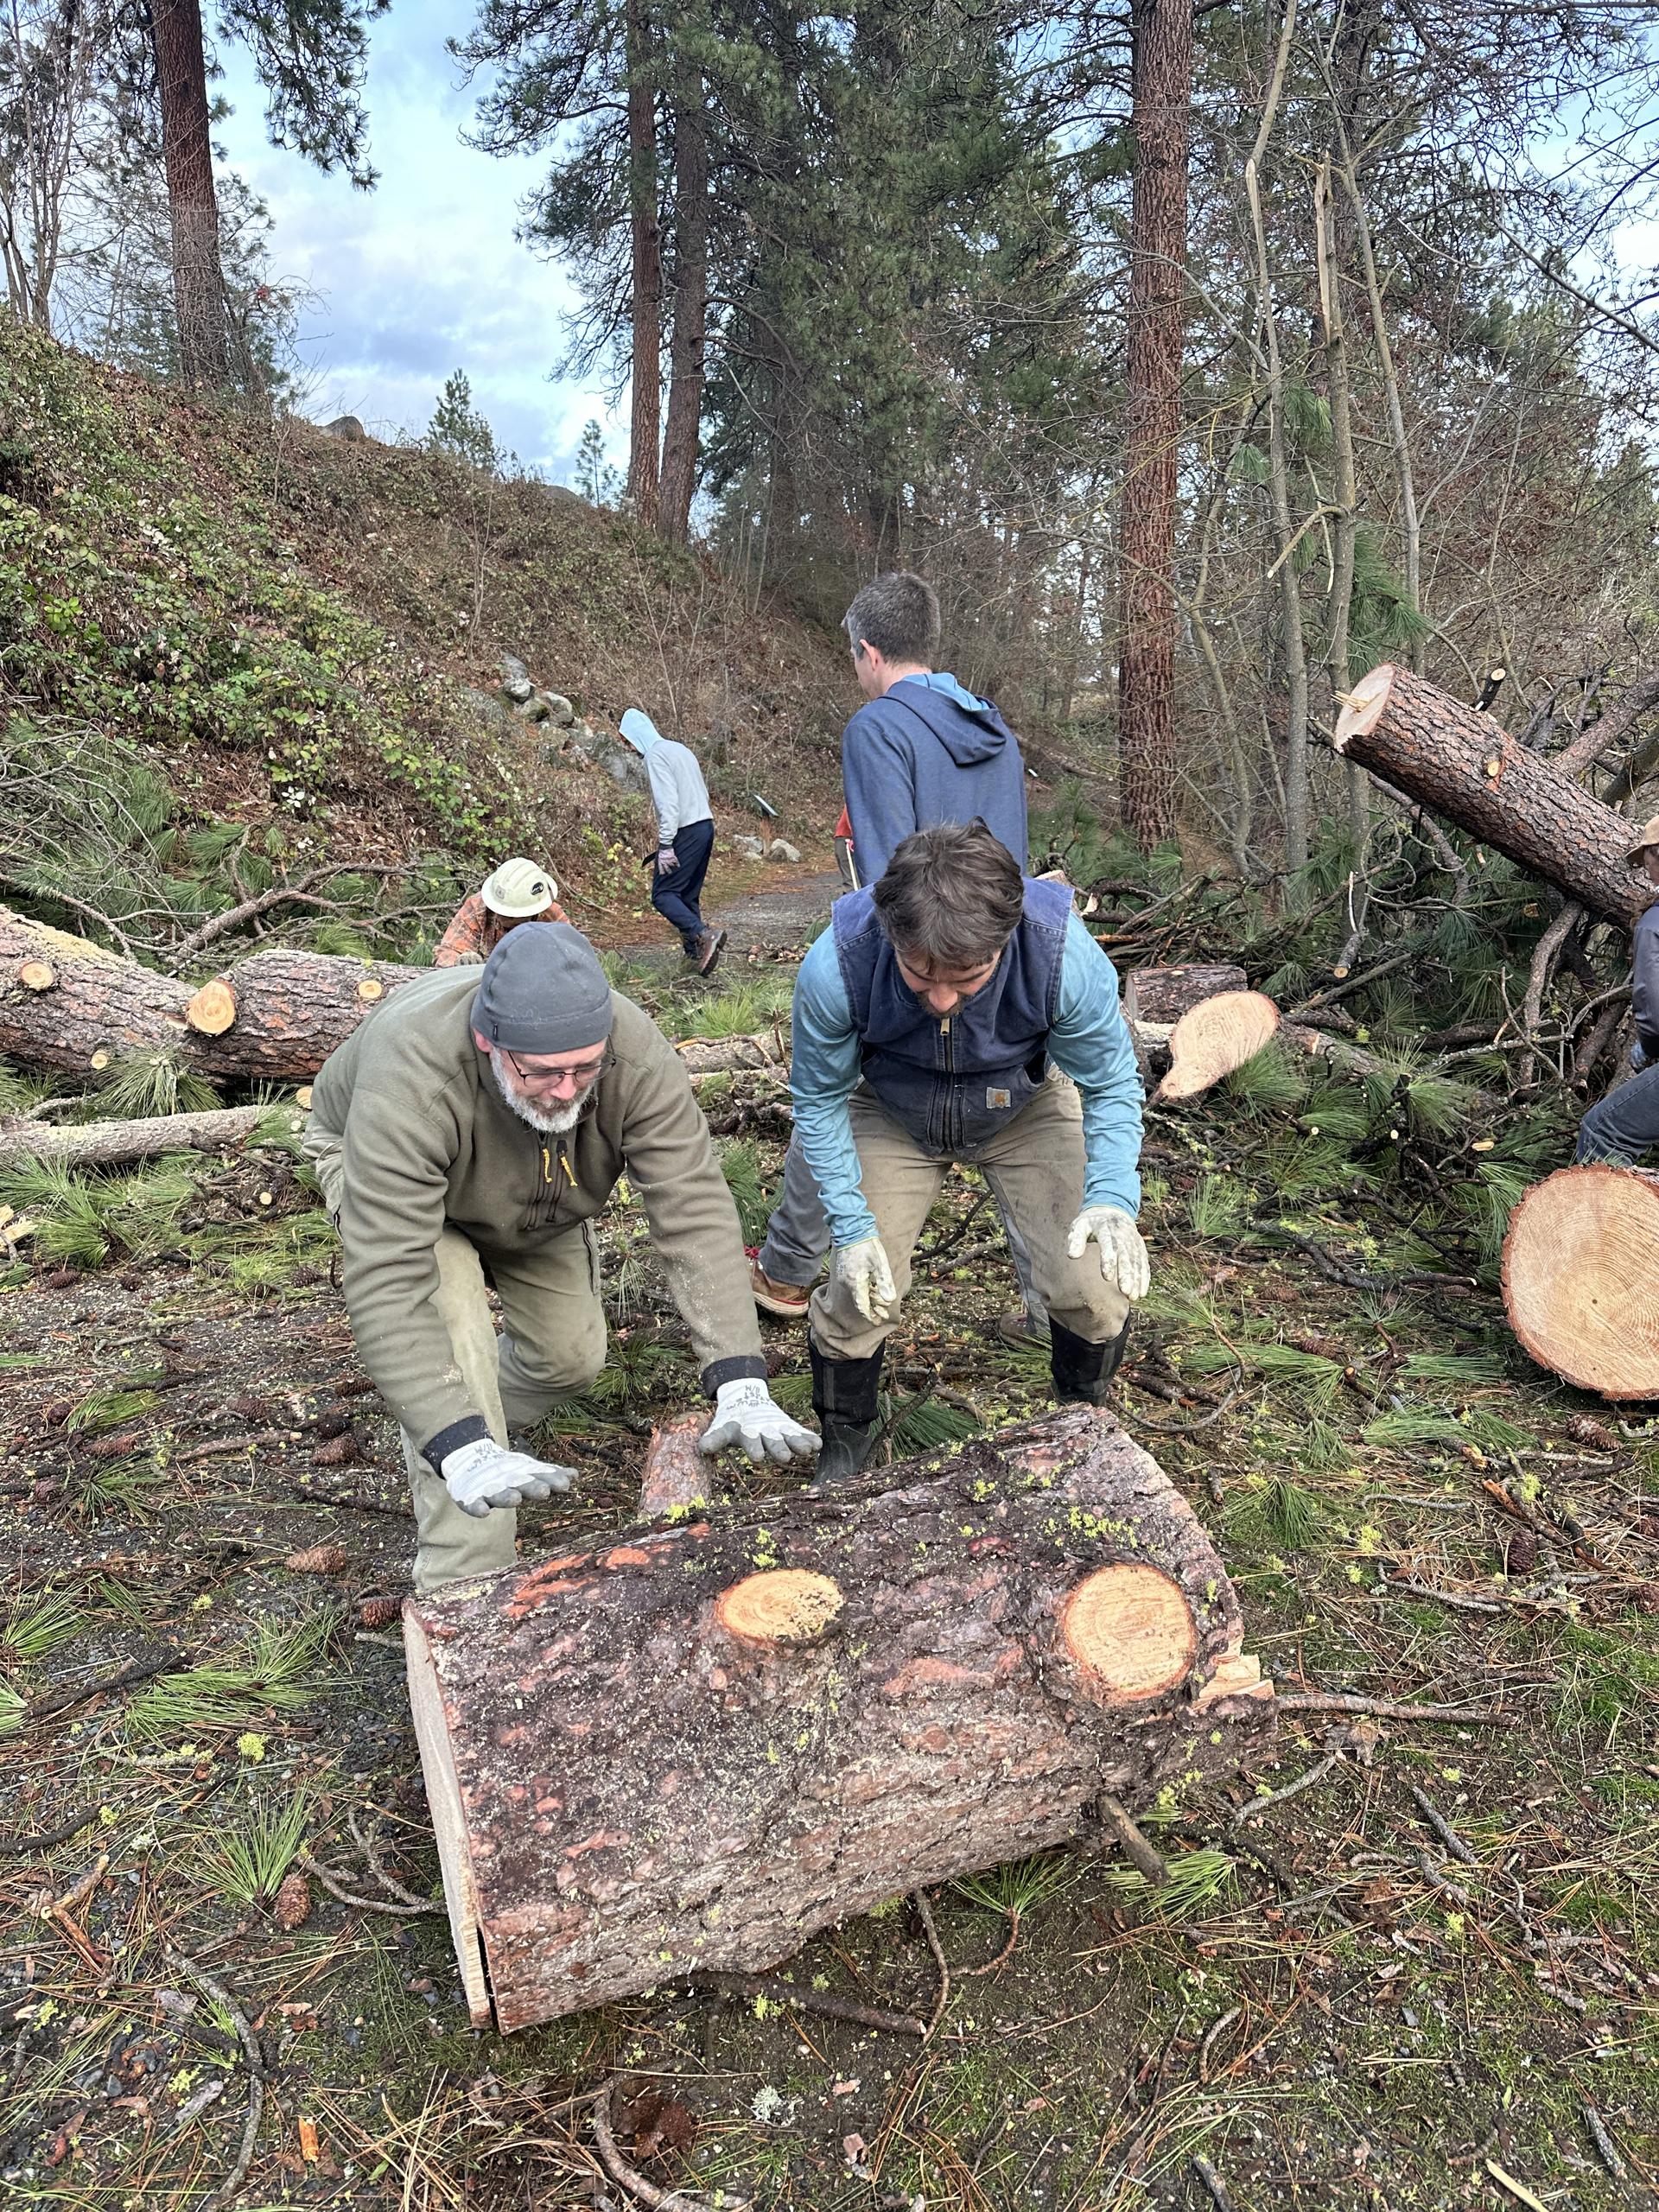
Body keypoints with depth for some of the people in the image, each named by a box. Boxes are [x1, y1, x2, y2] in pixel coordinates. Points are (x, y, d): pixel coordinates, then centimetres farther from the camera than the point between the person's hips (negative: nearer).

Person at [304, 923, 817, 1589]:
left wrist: (739, 1383, -47)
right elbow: (387, 1283, -48)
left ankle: (484, 1440, 37)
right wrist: (461, 1452, -55)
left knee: (572, 1354, 4)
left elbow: (695, 1212, -39)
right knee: (455, 1354, -24)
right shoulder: (411, 1080, -47)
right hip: (378, 1164, -4)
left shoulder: (634, 1051, -39)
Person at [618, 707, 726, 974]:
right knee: (688, 896, 14)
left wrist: (665, 845, -20)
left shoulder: (655, 754, -9)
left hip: (685, 831, -9)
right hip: (706, 825, 9)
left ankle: (703, 935, -25)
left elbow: (668, 801, -19)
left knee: (663, 894, -7)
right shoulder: (681, 749, 19)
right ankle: (695, 953, 13)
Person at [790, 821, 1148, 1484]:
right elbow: (819, 1099, -15)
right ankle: (843, 1445, 23)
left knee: (1096, 1284, -11)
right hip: (891, 1117, 0)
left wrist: (1112, 1197, -31)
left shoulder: (1068, 956, -36)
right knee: (859, 1292, -9)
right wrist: (852, 1225, -21)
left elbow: (1112, 1085, -17)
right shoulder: (835, 967, -36)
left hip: (1024, 1111, 0)